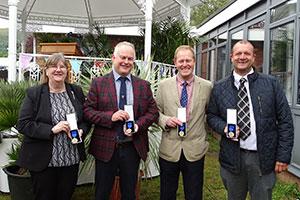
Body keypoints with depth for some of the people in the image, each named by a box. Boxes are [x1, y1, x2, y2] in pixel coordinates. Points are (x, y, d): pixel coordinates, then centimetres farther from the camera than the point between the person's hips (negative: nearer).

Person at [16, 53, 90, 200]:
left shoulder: (76, 92, 5)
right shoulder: (33, 93, -5)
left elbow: (86, 118, 12)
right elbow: (22, 124, -10)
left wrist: (81, 131, -10)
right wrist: (51, 129, -21)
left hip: (72, 159, 3)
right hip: (43, 160, -3)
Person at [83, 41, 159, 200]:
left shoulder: (144, 85, 5)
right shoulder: (98, 83, -1)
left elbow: (153, 111, 5)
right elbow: (87, 110, -4)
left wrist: (138, 125, -13)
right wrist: (110, 116, -20)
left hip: (133, 148, 2)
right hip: (106, 147, -2)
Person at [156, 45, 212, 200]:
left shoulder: (207, 86, -1)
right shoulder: (164, 85, 0)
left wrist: (205, 137, 3)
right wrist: (165, 120, -13)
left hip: (195, 151, 0)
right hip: (169, 150, 1)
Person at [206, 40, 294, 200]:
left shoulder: (271, 84, -1)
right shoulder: (219, 88, 3)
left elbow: (285, 121, -2)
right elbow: (211, 116, 10)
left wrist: (283, 155, -6)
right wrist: (224, 127, -12)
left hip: (263, 157, -1)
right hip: (232, 157, 1)